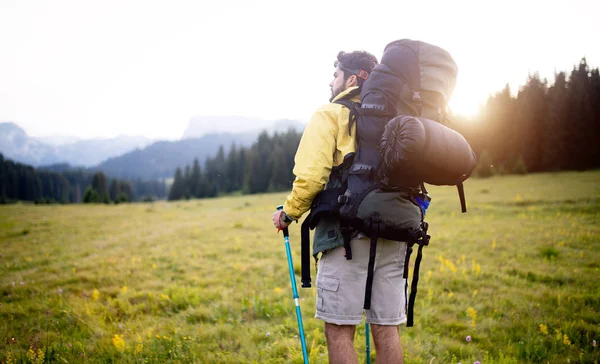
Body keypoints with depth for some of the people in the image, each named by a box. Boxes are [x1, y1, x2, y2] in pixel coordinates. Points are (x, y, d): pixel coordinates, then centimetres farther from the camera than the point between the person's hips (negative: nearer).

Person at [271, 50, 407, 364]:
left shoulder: (330, 115, 0)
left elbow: (311, 176, -11)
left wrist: (289, 213, 3)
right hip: (393, 234, 6)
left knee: (339, 328, 0)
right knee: (386, 329, 10)